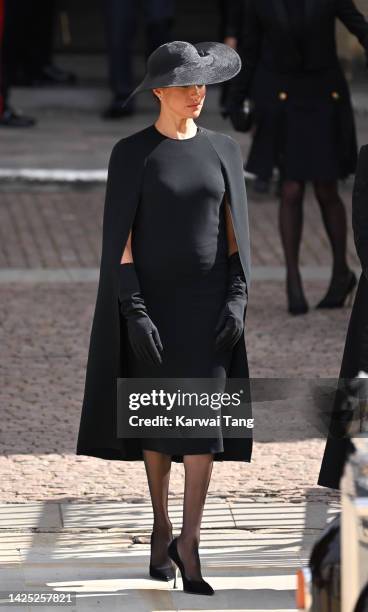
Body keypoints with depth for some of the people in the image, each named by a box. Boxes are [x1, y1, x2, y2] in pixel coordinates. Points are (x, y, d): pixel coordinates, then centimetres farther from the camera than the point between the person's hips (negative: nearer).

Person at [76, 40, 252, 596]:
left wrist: (238, 300, -8)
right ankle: (160, 527, 29)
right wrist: (134, 314, -17)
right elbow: (118, 239, -9)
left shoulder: (223, 149, 4)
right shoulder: (130, 154, -6)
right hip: (151, 300, -2)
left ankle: (188, 545, -5)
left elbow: (237, 234, 5)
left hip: (208, 302, 2)